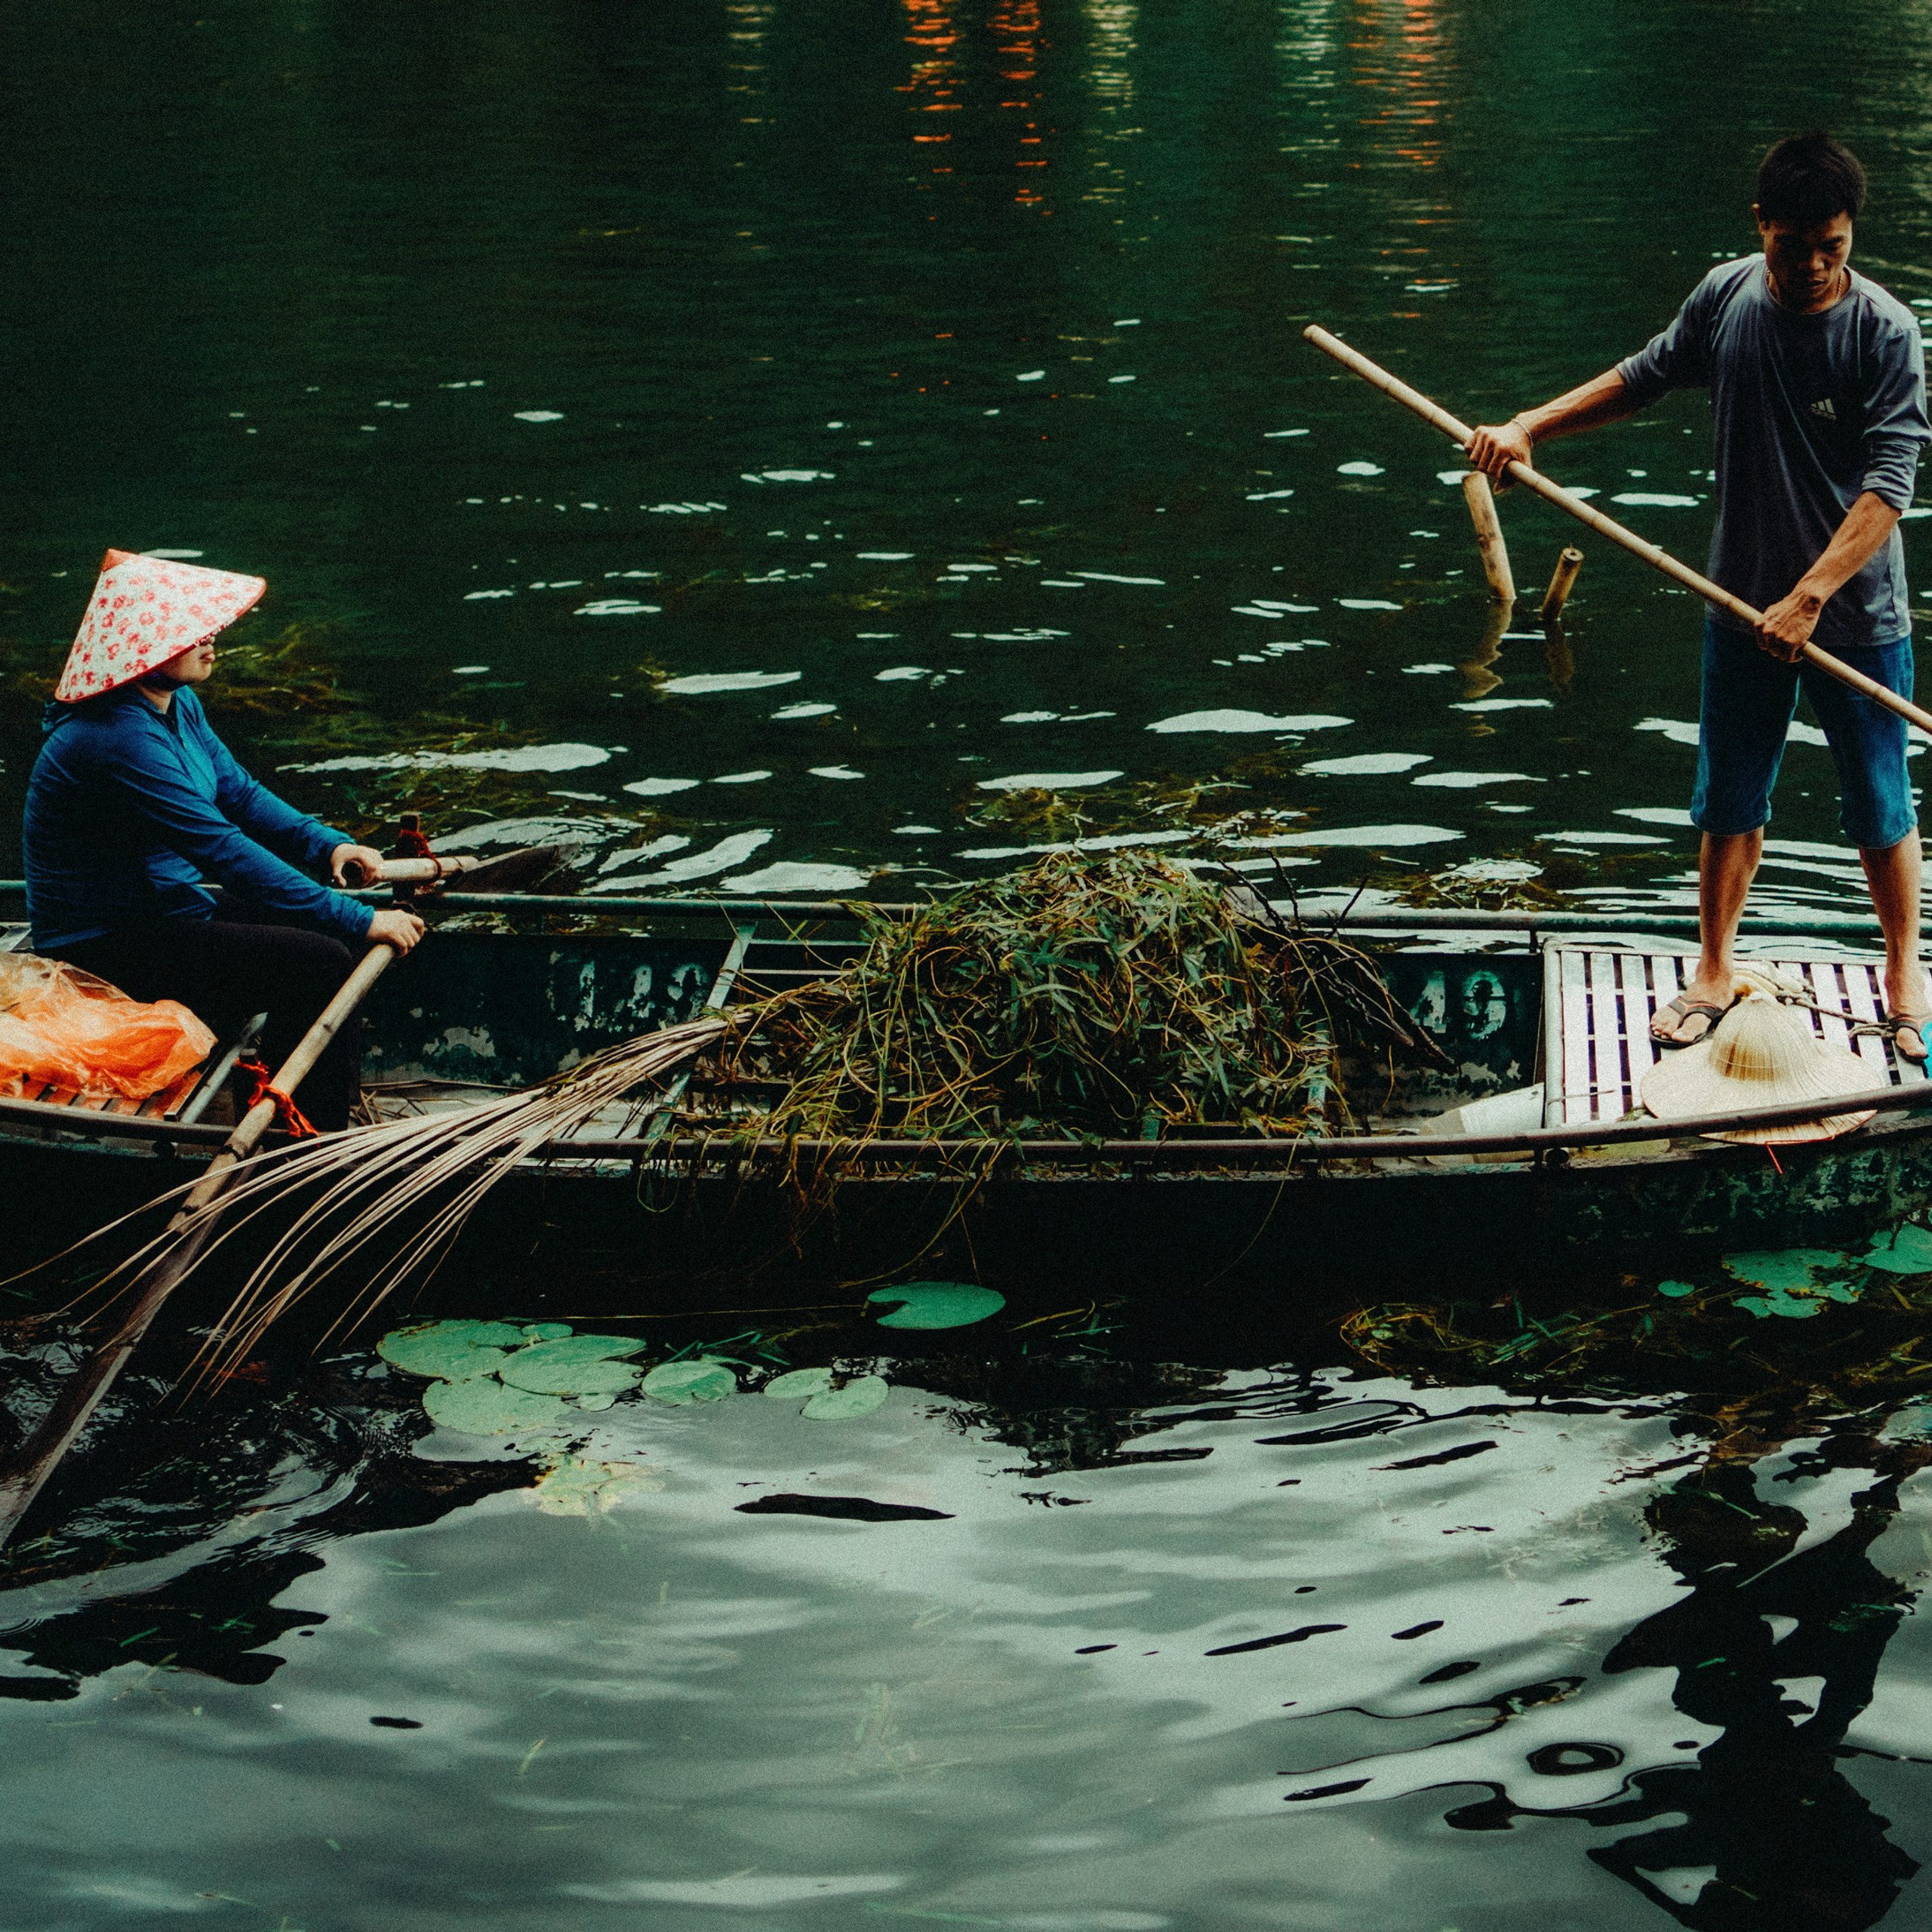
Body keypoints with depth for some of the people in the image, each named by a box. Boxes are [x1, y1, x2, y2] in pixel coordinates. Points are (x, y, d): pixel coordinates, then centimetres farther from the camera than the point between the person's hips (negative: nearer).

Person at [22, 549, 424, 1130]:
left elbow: (240, 794, 11)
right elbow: (226, 852, -30)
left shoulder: (178, 705, 3)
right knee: (321, 962, -20)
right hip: (101, 951, -10)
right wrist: (358, 921, -28)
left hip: (162, 908, 10)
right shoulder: (118, 740, -28)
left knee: (326, 926, 3)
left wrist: (327, 845, -8)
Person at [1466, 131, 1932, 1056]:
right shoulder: (1725, 297, -4)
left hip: (1857, 617, -3)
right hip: (1745, 605, 3)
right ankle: (1714, 972, 29)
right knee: (1729, 803, 12)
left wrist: (1810, 598, -30)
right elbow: (1641, 378, 13)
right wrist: (1529, 426, 5)